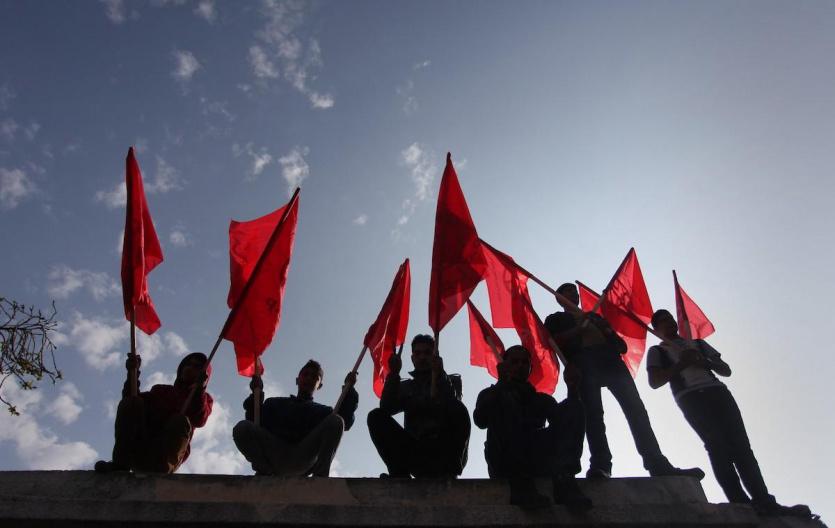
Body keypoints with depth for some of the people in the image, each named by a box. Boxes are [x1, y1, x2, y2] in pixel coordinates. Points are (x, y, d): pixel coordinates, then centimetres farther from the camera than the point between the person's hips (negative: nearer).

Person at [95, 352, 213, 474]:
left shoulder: (203, 398, 20)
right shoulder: (161, 390, 30)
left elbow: (199, 420, -4)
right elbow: (131, 396, 13)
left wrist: (200, 388, -16)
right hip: (140, 450, 3)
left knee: (181, 421, -29)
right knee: (131, 402, -16)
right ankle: (120, 463, -27)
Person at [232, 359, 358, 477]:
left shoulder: (322, 411, 26)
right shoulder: (275, 403, 28)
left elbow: (346, 422, 6)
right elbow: (255, 421, 12)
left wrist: (349, 388, 1)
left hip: (304, 459, -1)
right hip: (275, 455, 1)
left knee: (335, 421, -21)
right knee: (242, 428, -20)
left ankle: (320, 475, -23)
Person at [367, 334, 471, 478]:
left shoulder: (451, 381, 15)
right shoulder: (406, 386, 20)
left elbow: (453, 407, -8)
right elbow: (386, 408, -1)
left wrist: (439, 374, -16)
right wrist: (394, 373, -9)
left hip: (444, 451, -2)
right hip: (416, 453, 2)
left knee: (459, 410, -28)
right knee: (376, 416, -14)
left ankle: (448, 473, -27)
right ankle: (400, 475, -24)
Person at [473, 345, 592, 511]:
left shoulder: (542, 399, 29)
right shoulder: (490, 395, 23)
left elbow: (561, 421, 8)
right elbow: (480, 421, 0)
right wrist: (502, 384, -4)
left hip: (539, 462, 2)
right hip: (505, 464, -2)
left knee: (574, 407, -11)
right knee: (506, 399, -21)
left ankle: (563, 479, -35)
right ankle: (520, 483, -35)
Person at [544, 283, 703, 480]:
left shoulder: (595, 317, 37)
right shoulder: (556, 319, 26)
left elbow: (622, 346, 28)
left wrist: (608, 332, 6)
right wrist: (580, 328, -4)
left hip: (610, 360, 4)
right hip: (583, 361, -3)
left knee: (635, 407, -13)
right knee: (593, 411, -23)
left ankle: (659, 465, -20)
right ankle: (600, 465, -35)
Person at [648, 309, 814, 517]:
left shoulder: (698, 343, 31)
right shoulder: (657, 351, 19)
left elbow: (726, 370, 25)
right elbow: (654, 381, 4)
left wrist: (705, 362, 4)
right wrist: (681, 364, -4)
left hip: (717, 391, 4)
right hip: (690, 397, -4)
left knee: (739, 444, -13)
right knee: (718, 445, -22)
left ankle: (764, 502, -20)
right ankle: (742, 504, -30)